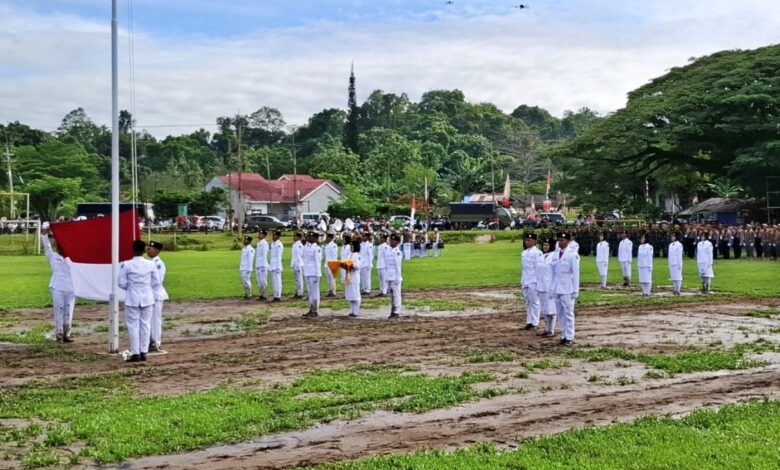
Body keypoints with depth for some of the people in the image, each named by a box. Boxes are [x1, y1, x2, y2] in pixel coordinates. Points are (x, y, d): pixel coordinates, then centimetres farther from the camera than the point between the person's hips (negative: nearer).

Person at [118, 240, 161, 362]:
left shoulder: (126, 265, -11)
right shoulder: (151, 264, -2)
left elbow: (121, 283, -6)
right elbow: (156, 283, 3)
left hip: (132, 298, -3)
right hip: (147, 298, 3)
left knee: (133, 325, 3)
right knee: (145, 324, 9)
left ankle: (135, 353, 1)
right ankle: (144, 352, 11)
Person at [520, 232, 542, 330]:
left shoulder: (537, 253, -8)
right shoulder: (524, 253, 15)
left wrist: (538, 282, -15)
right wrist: (521, 281, 16)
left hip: (534, 282, -7)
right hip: (525, 282, 7)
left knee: (534, 302, -3)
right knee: (528, 302, 10)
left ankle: (535, 323, 1)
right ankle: (529, 322, 15)